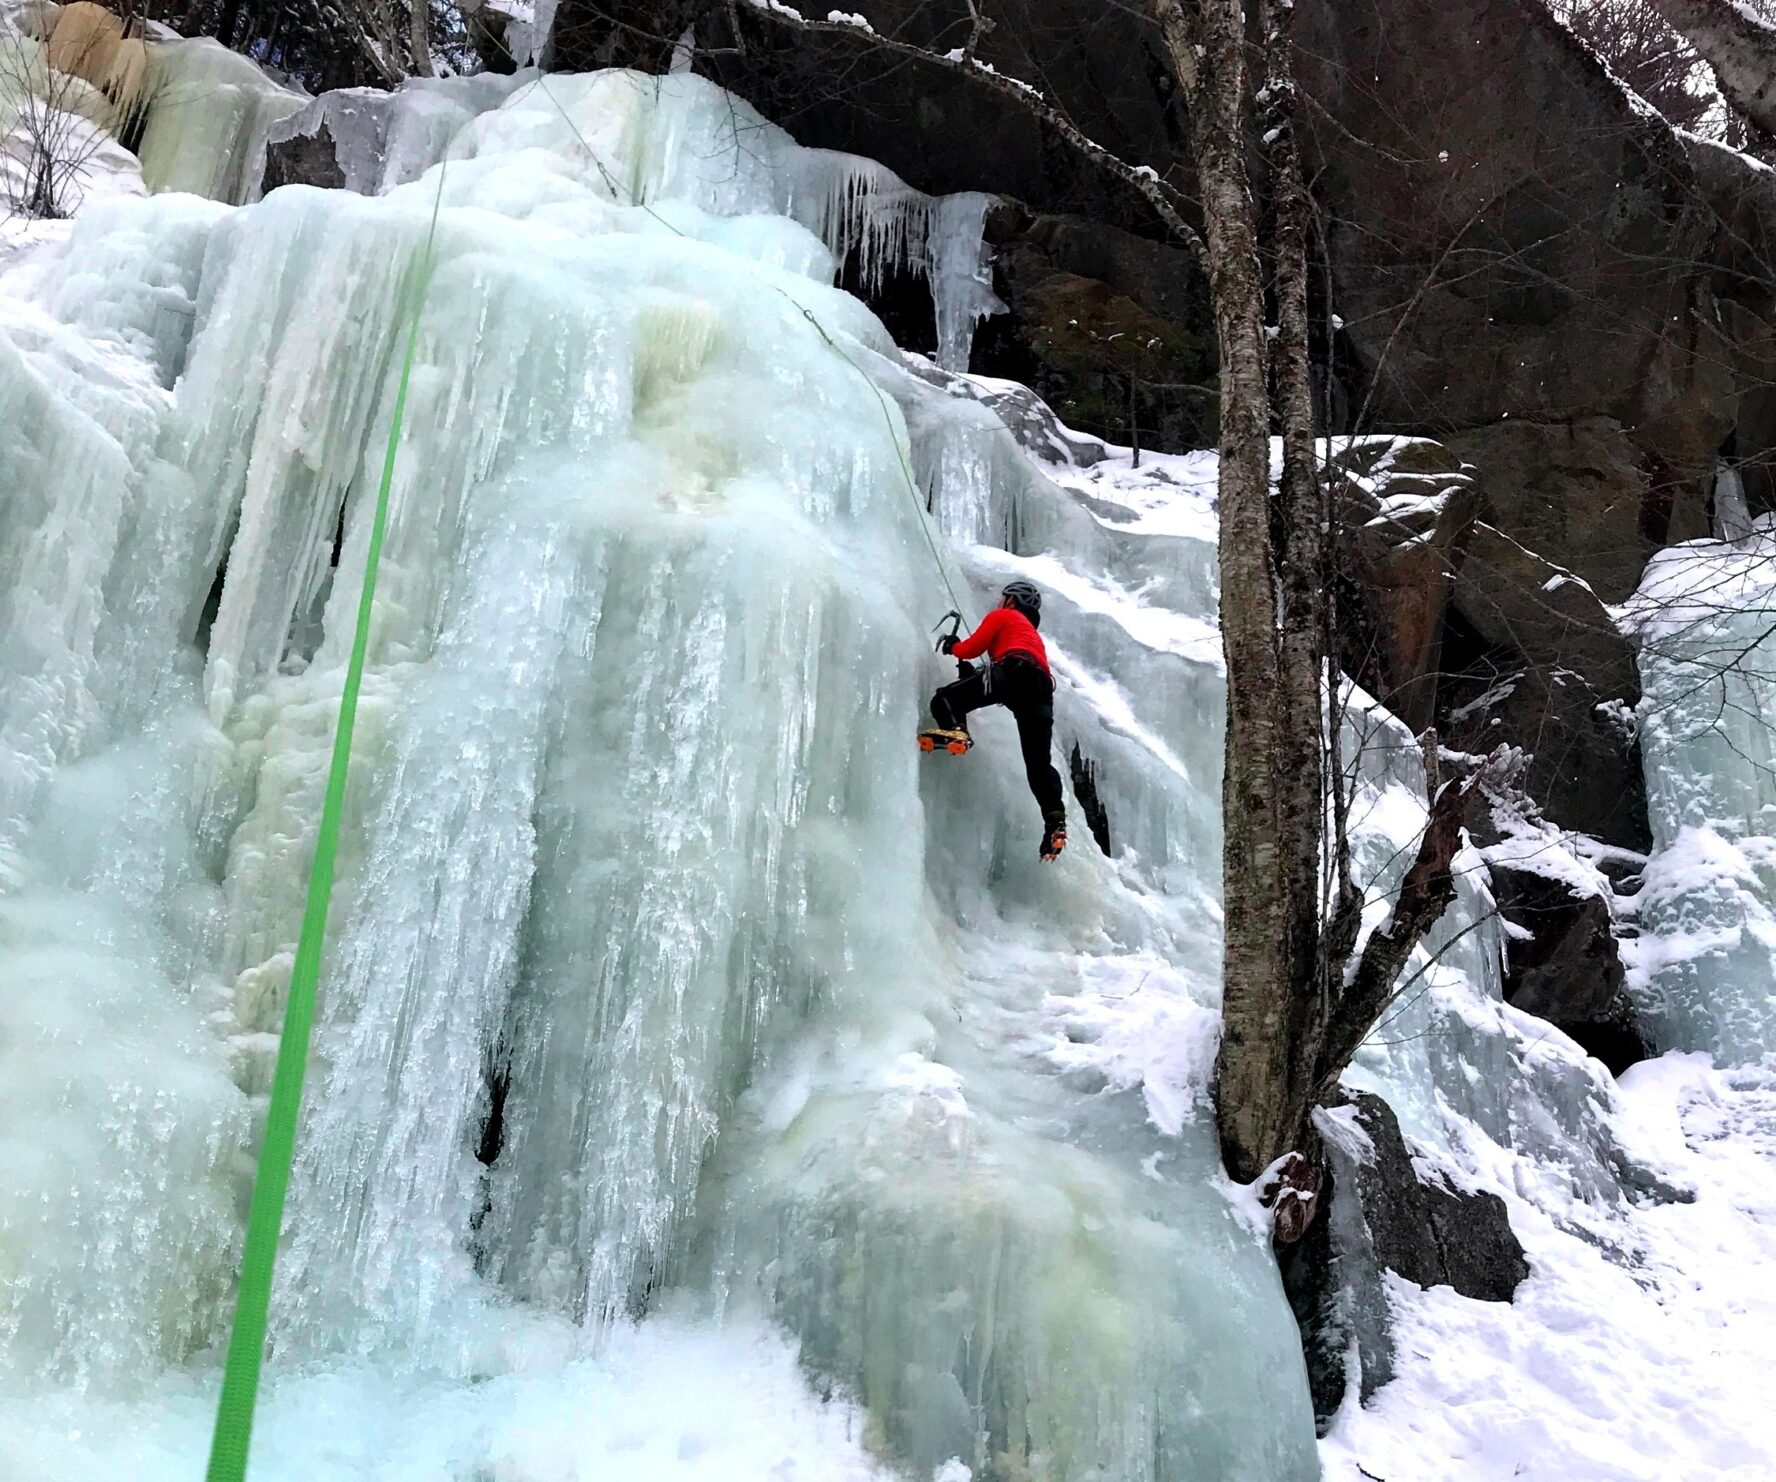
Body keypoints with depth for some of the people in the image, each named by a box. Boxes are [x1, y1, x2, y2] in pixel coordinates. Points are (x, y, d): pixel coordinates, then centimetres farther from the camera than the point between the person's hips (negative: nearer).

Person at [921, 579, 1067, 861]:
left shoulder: (1002, 616, 25)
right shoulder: (1033, 633, 46)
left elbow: (973, 647, 14)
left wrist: (952, 647, 35)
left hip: (1014, 670, -7)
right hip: (1042, 690, 7)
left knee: (946, 698, -9)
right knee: (1039, 763, 4)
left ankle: (954, 731, -40)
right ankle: (1056, 820, -12)